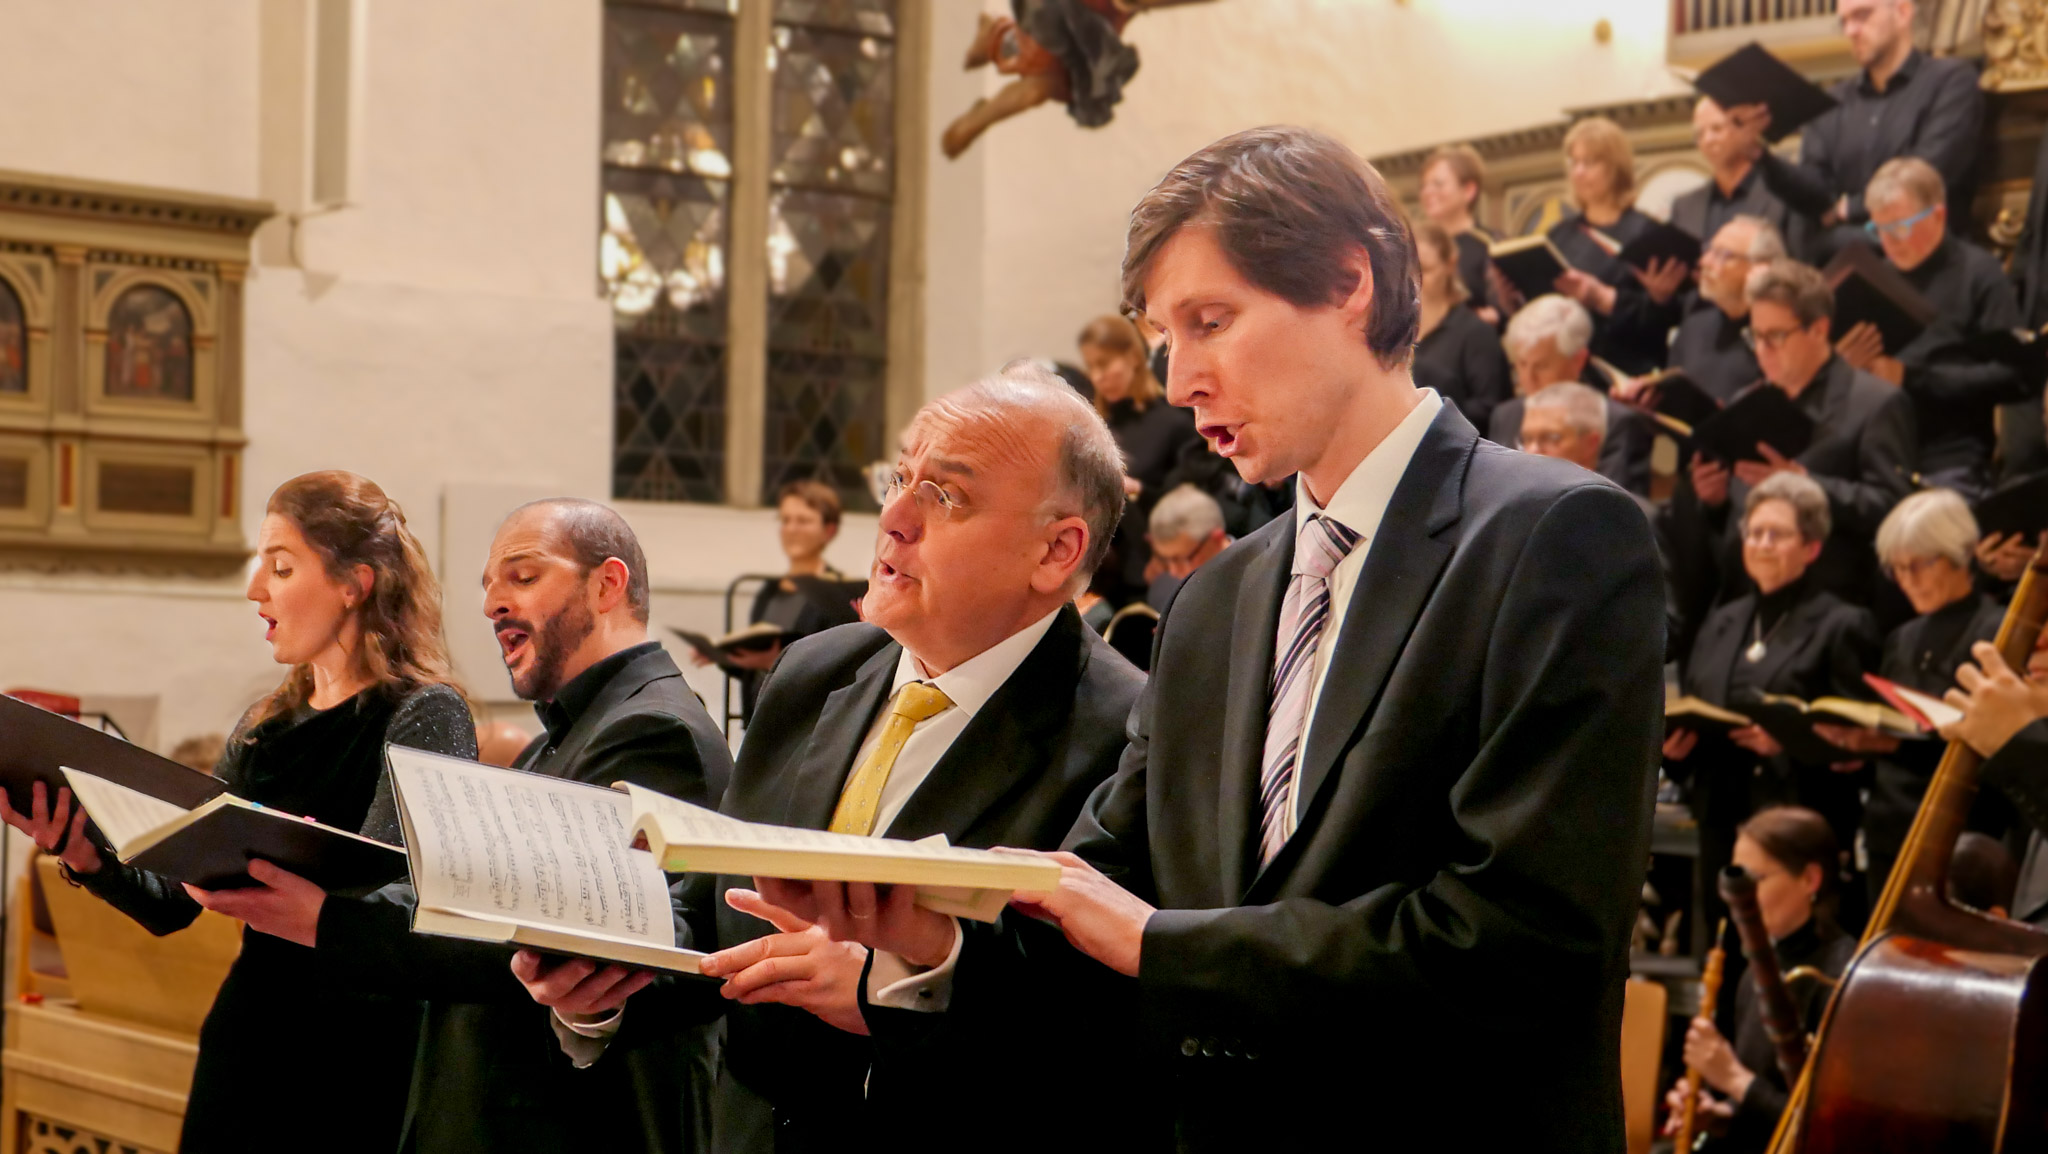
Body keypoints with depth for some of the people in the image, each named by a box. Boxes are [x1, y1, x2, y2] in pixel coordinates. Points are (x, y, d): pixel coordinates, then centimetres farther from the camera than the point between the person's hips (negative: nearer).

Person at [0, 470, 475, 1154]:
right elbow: (172, 904, 9)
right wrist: (88, 859, -10)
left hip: (358, 1069, -6)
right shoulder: (262, 730, 12)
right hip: (245, 1048, 6)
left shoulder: (423, 715, -9)